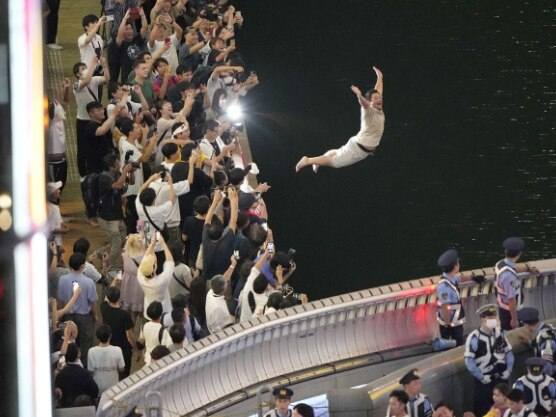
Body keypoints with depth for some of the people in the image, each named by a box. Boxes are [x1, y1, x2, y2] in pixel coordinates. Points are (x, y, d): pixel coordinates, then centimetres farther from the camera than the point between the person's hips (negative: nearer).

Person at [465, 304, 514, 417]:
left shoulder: (500, 333, 1)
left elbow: (508, 352, 10)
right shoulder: (474, 337, -16)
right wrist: (481, 377, -16)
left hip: (501, 379, 5)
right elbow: (468, 360, -17)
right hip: (484, 381, -5)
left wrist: (508, 370, -2)